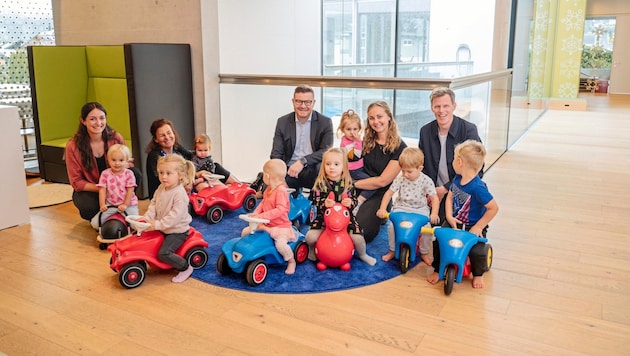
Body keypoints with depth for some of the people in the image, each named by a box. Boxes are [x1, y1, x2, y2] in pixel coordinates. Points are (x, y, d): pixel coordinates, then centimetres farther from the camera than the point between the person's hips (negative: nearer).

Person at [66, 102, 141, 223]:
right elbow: (76, 182, -10)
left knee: (135, 173, -26)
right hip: (88, 190, -2)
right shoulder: (73, 146, -16)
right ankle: (96, 218, 4)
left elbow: (128, 163, -1)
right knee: (90, 207, -37)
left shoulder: (116, 138, -11)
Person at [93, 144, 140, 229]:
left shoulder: (129, 174, -6)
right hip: (110, 205, 2)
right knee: (95, 223, -12)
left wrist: (125, 204, -15)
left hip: (128, 204, -1)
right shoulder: (105, 174, -1)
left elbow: (130, 191, -8)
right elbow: (102, 190, -5)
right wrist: (102, 204, -16)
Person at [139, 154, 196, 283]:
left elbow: (175, 215, -30)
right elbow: (153, 203, 4)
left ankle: (185, 267, 0)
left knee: (163, 253, -20)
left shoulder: (180, 194, -25)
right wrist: (147, 217, -13)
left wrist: (158, 225, -31)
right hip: (162, 228, 9)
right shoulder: (161, 188, 1)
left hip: (177, 230, -9)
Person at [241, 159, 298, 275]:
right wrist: (256, 213, -8)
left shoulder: (281, 191, -21)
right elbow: (263, 203, 12)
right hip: (266, 224, 9)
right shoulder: (268, 189, 7)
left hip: (281, 226, -9)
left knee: (280, 244, -32)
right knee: (245, 232, 5)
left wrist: (262, 216, -33)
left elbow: (280, 210, -29)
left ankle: (291, 261, -4)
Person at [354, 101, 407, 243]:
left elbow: (382, 181, -11)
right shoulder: (367, 141, 10)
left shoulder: (399, 147, -7)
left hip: (379, 195, -4)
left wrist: (353, 183, -9)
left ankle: (380, 217, 6)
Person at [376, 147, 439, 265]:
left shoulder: (426, 181, -10)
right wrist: (382, 209, -14)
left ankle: (424, 253, 6)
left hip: (420, 210, -1)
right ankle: (393, 250, 5)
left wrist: (434, 213, -25)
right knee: (391, 226, -21)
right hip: (401, 208, 1)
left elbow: (434, 198, -9)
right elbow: (389, 193, -2)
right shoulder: (400, 179, -6)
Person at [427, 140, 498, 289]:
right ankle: (438, 270, 16)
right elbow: (449, 197, 8)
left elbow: (493, 208, -24)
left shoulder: (477, 187, -27)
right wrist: (449, 217, -7)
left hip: (473, 227, -6)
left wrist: (478, 227, -19)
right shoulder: (457, 178, -4)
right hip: (455, 222, 6)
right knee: (438, 241, -9)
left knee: (476, 252, -21)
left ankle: (478, 274, 14)